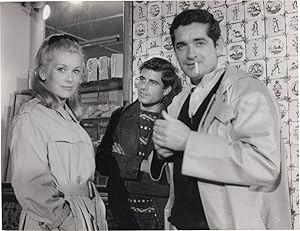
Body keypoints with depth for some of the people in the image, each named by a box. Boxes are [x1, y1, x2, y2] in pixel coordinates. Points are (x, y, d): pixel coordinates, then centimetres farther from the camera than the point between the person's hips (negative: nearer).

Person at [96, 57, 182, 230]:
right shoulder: (120, 116, 4)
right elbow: (102, 162, -1)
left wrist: (123, 164, -14)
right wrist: (140, 165, -15)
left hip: (160, 213, -2)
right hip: (124, 210, 3)